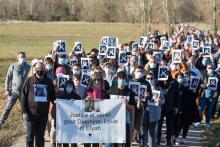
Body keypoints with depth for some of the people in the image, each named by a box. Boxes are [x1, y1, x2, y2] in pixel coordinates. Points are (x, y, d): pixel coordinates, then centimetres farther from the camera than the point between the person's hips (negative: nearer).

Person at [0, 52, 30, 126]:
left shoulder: (28, 67, -3)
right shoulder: (13, 66, -5)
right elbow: (8, 78, -1)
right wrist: (7, 89, -4)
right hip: (14, 91, -1)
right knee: (8, 107, 1)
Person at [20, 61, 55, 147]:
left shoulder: (49, 82, 5)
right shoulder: (29, 81, -1)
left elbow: (53, 97, 12)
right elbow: (23, 97, -2)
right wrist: (24, 112, -8)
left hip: (43, 114, 2)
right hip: (31, 114, -2)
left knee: (40, 136, 10)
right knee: (30, 136, 2)